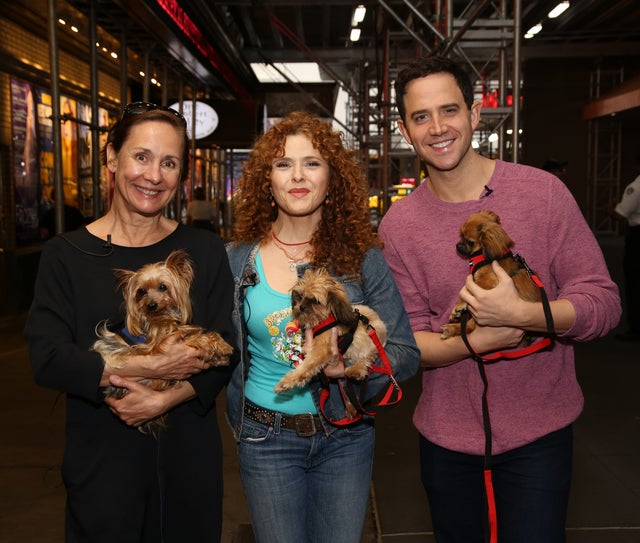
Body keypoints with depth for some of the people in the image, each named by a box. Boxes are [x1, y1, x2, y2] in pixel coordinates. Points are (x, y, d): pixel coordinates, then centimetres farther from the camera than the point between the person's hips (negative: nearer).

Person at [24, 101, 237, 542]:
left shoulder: (204, 251, 1)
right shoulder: (66, 255, -2)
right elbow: (48, 359, -11)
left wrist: (165, 399, -19)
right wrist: (148, 367, -20)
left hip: (190, 456, 2)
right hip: (102, 459, -1)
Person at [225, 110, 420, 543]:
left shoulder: (363, 259, -7)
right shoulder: (236, 260, -4)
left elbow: (406, 354, -8)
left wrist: (348, 365, -24)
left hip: (345, 437, 0)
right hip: (267, 439, 0)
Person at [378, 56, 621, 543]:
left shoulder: (542, 192, -11)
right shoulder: (397, 225, -5)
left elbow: (603, 302, -10)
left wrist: (519, 314, -28)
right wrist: (475, 342, -24)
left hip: (538, 434, -2)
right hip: (446, 437, 3)